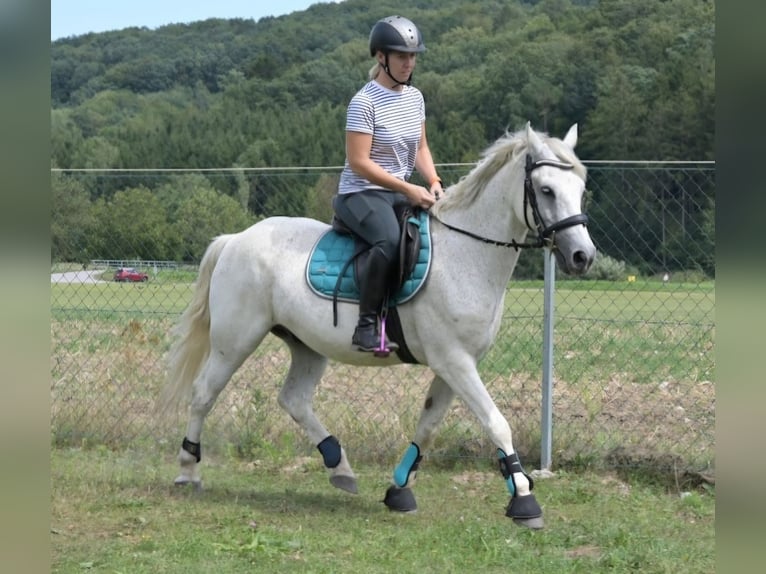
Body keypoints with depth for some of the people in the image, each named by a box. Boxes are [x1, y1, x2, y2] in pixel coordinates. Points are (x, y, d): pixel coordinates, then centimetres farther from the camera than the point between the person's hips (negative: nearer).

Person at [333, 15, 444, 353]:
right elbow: (358, 162, -18)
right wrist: (409, 190, -21)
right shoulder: (364, 103, -14)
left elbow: (420, 147, 17)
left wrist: (433, 181, -3)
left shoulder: (415, 97, 9)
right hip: (361, 194, -8)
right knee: (390, 240, -36)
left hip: (401, 193, 8)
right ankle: (367, 327, -30)